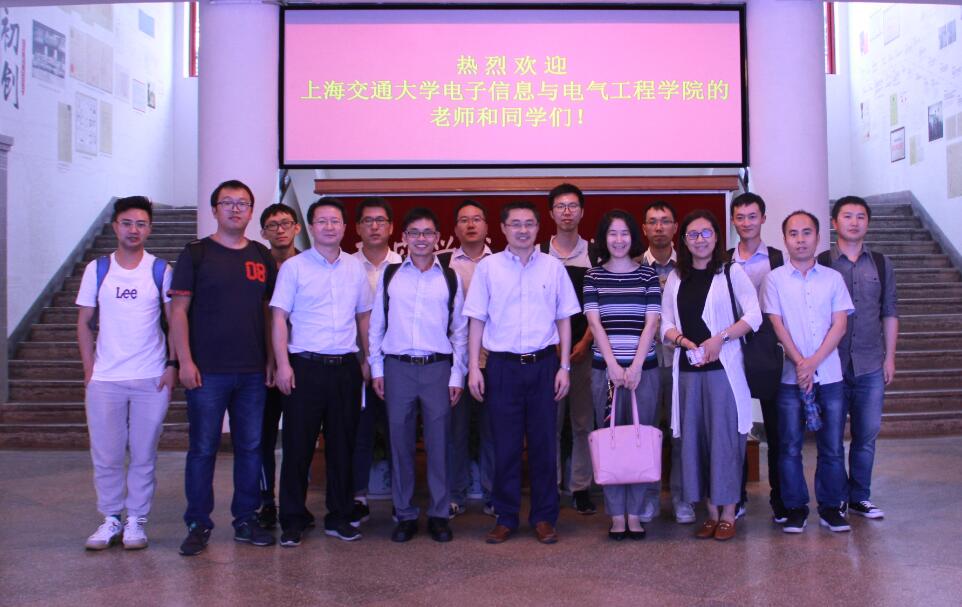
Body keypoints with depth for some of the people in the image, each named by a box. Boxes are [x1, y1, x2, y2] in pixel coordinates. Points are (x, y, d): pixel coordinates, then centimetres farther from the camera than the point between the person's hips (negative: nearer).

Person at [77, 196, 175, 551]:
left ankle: (136, 520, 17)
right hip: (104, 379, 1)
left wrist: (172, 365, -3)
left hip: (152, 378, -1)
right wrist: (89, 368, 2)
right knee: (105, 455, 5)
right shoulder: (97, 269, 6)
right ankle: (111, 519, 20)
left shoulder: (161, 271, 3)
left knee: (143, 455, 5)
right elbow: (84, 322, 9)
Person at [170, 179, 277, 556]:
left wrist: (270, 358, 8)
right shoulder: (196, 254, 0)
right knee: (203, 449, 3)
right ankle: (198, 524, 15)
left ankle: (246, 519, 21)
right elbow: (179, 310, -4)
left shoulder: (262, 257, 11)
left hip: (253, 371, 4)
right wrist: (185, 361, -11)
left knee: (250, 447, 9)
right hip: (208, 370, -3)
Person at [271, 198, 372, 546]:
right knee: (297, 446, 2)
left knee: (342, 445, 9)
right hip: (306, 365, -3)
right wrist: (283, 364, -11)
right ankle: (293, 521, 14)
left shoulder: (356, 269, 10)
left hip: (346, 367, 4)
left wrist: (365, 359, 11)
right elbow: (279, 317, -3)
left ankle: (339, 517, 22)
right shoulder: (294, 267, -1)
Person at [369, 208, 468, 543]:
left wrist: (457, 375, 1)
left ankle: (439, 514, 16)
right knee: (400, 442, 5)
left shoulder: (450, 279, 7)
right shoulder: (389, 275, 8)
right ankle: (405, 514, 17)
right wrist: (376, 368, 4)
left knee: (439, 442, 3)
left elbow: (460, 330, 7)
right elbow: (376, 324, 9)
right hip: (397, 367, 1)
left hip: (438, 367, -1)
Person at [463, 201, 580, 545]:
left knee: (544, 444, 7)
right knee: (505, 445, 6)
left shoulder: (553, 267, 4)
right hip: (502, 365, -1)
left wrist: (564, 367, 1)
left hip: (543, 364, 1)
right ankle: (506, 517, 19)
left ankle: (544, 517, 20)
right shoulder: (488, 267, 1)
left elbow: (564, 320, 7)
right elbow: (477, 319, 2)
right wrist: (473, 367, -4)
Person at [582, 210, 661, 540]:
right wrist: (614, 365, -9)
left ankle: (635, 513, 12)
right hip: (605, 368, 0)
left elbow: (651, 323, 0)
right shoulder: (593, 276, 6)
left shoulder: (648, 274, 6)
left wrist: (636, 366, -9)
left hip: (643, 367, 0)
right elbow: (594, 322, 0)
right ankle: (616, 515, 11)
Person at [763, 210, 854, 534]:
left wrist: (813, 362, -11)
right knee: (790, 445, 3)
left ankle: (830, 507, 18)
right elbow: (777, 326, -2)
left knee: (832, 446, 5)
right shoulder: (774, 279, 3)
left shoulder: (833, 278, 7)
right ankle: (795, 507, 14)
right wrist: (800, 363, -12)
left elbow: (840, 324, 0)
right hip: (790, 376, -1)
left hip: (829, 374, 1)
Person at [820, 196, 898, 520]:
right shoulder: (820, 263, -1)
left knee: (866, 434, 7)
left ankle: (859, 497, 20)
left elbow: (889, 313, 11)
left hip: (870, 365, 3)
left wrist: (890, 356, 6)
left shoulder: (881, 264, 9)